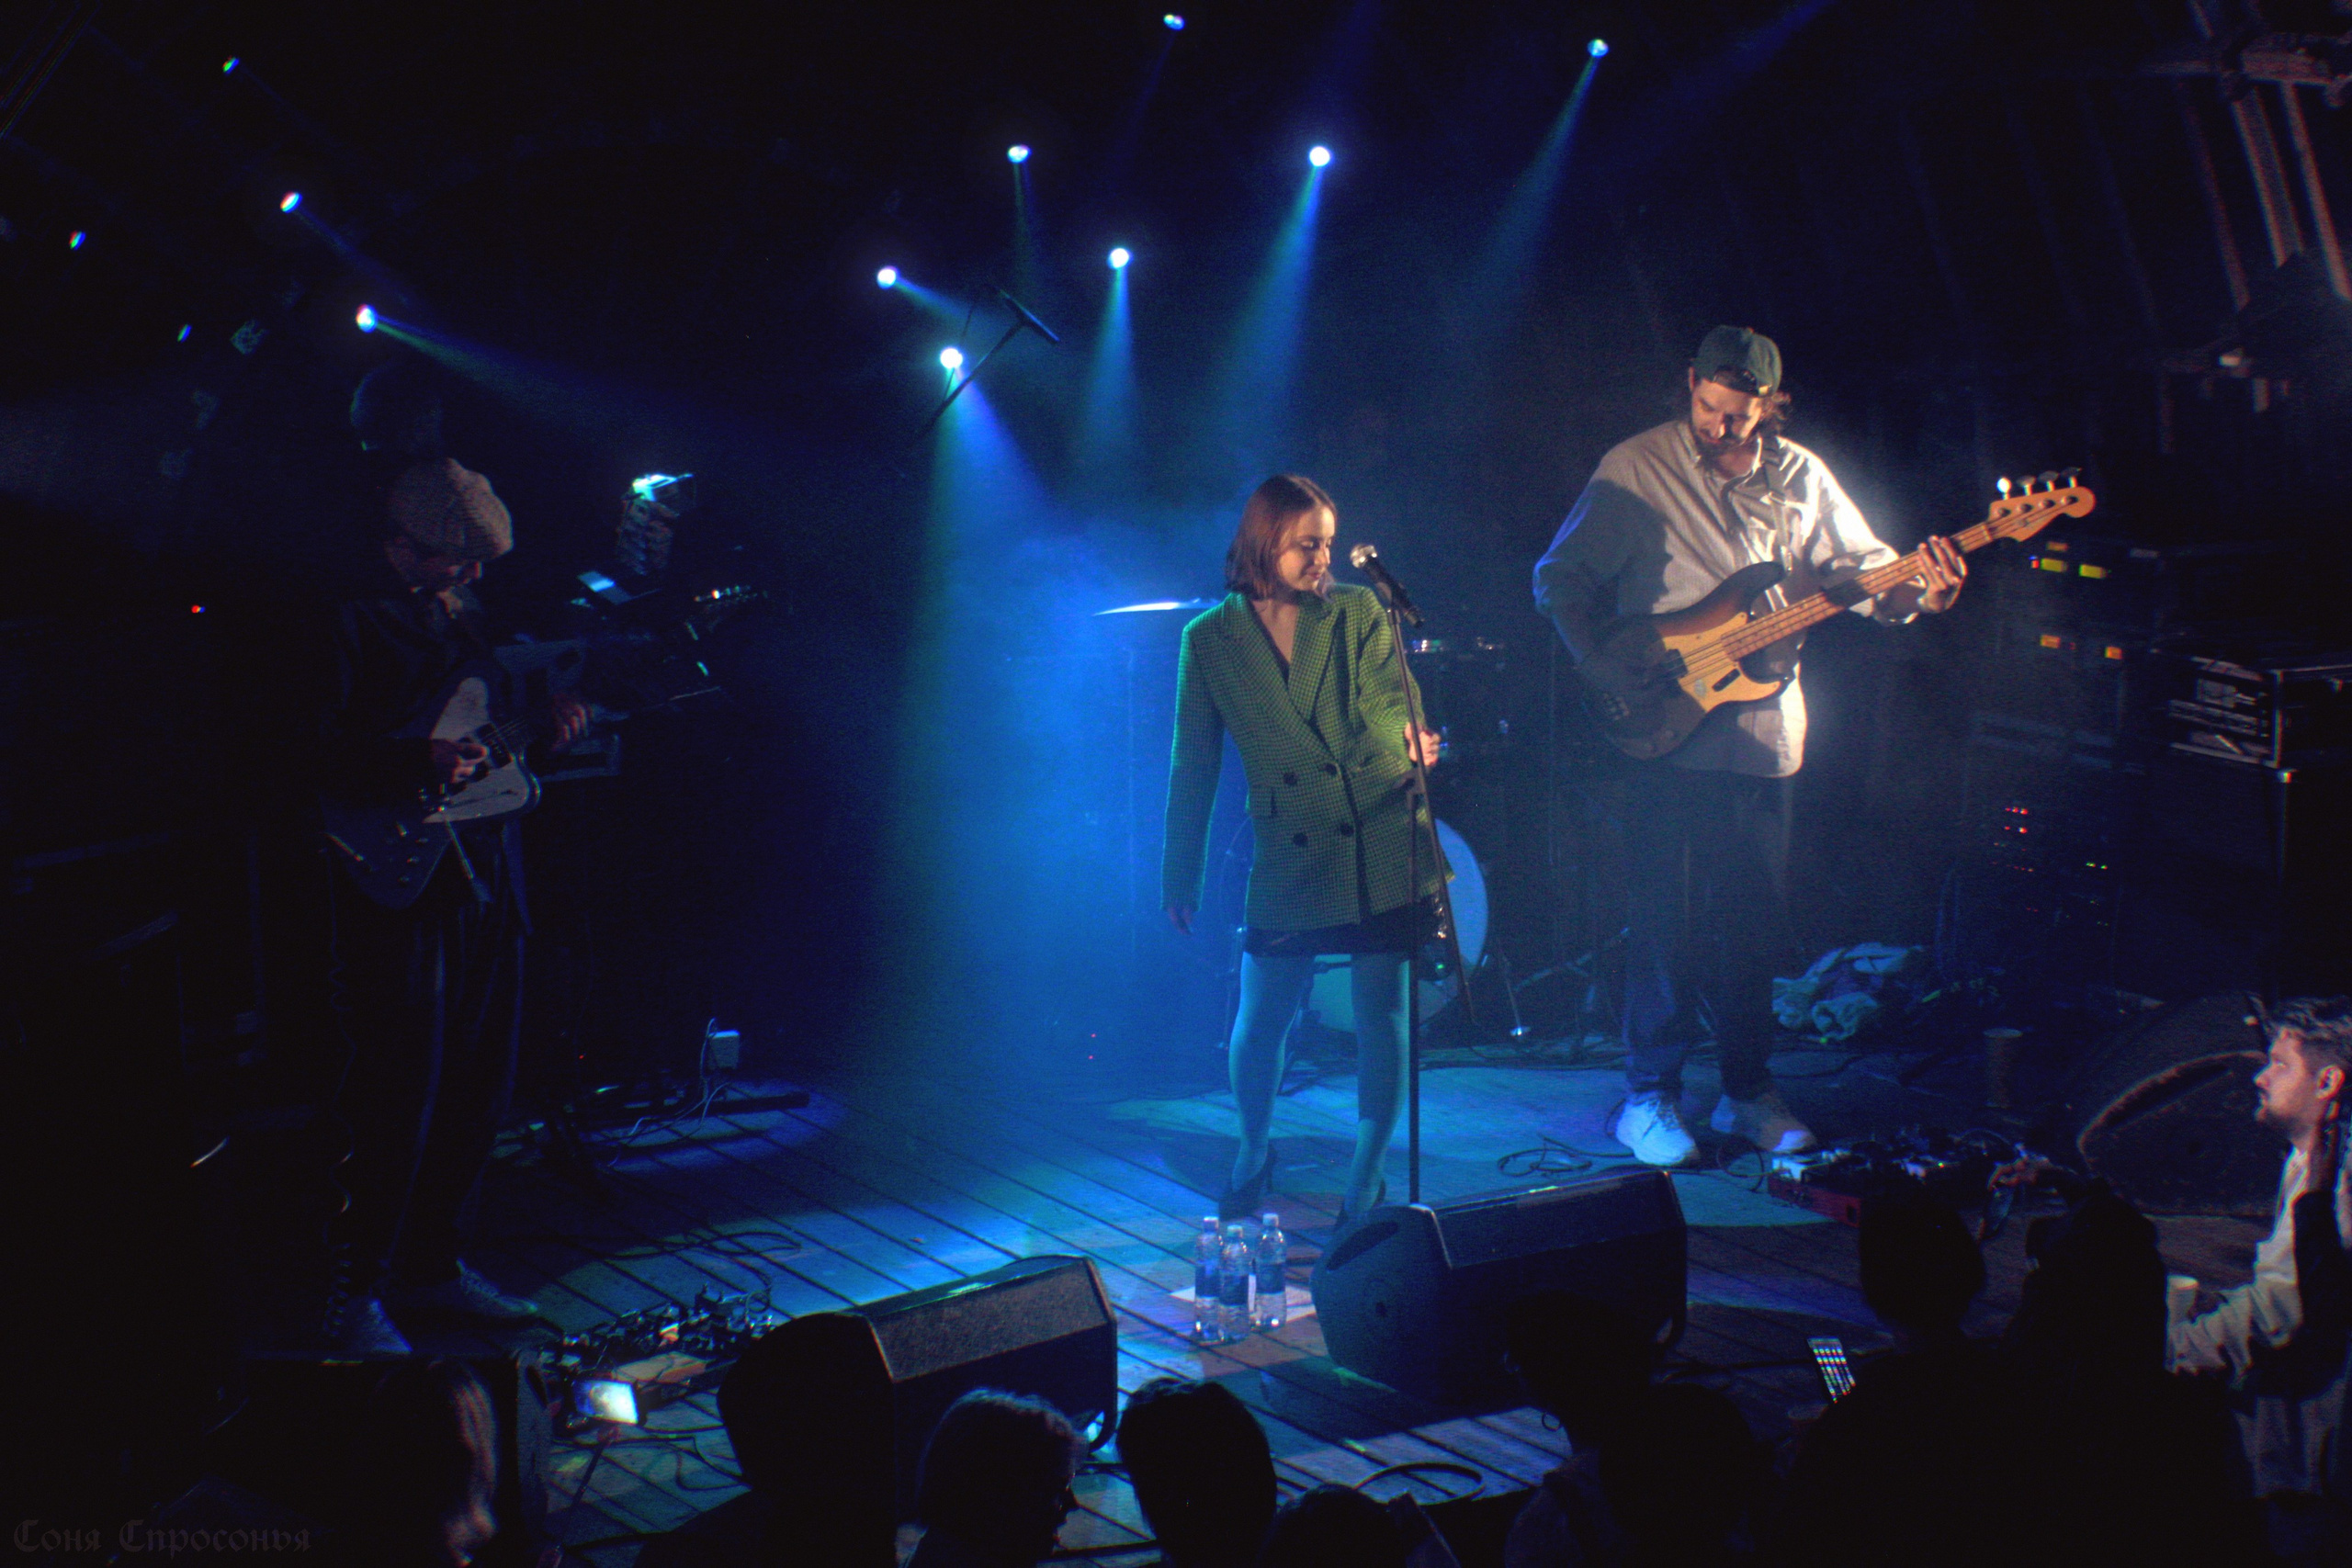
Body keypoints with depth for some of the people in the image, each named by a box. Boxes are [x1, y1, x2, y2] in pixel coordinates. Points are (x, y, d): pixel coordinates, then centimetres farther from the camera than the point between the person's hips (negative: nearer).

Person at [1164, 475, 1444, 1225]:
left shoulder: (1358, 613, 4)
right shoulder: (1211, 639, 4)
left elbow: (1389, 705, -5)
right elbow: (1193, 767, 8)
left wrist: (1406, 743, -30)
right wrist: (1180, 876, 8)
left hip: (1385, 846, 0)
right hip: (1289, 862, 0)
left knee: (1381, 1016, 2)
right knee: (1258, 1025, 2)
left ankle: (1365, 1181, 18)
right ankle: (1252, 1151, 31)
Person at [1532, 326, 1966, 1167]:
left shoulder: (1800, 477, 7)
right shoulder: (1636, 468, -4)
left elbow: (1866, 570, 9)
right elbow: (1559, 578, 0)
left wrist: (1921, 591, -13)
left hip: (1764, 733, 4)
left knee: (1753, 922, 9)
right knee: (1664, 920, -3)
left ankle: (1748, 1090, 20)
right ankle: (1650, 1097, 8)